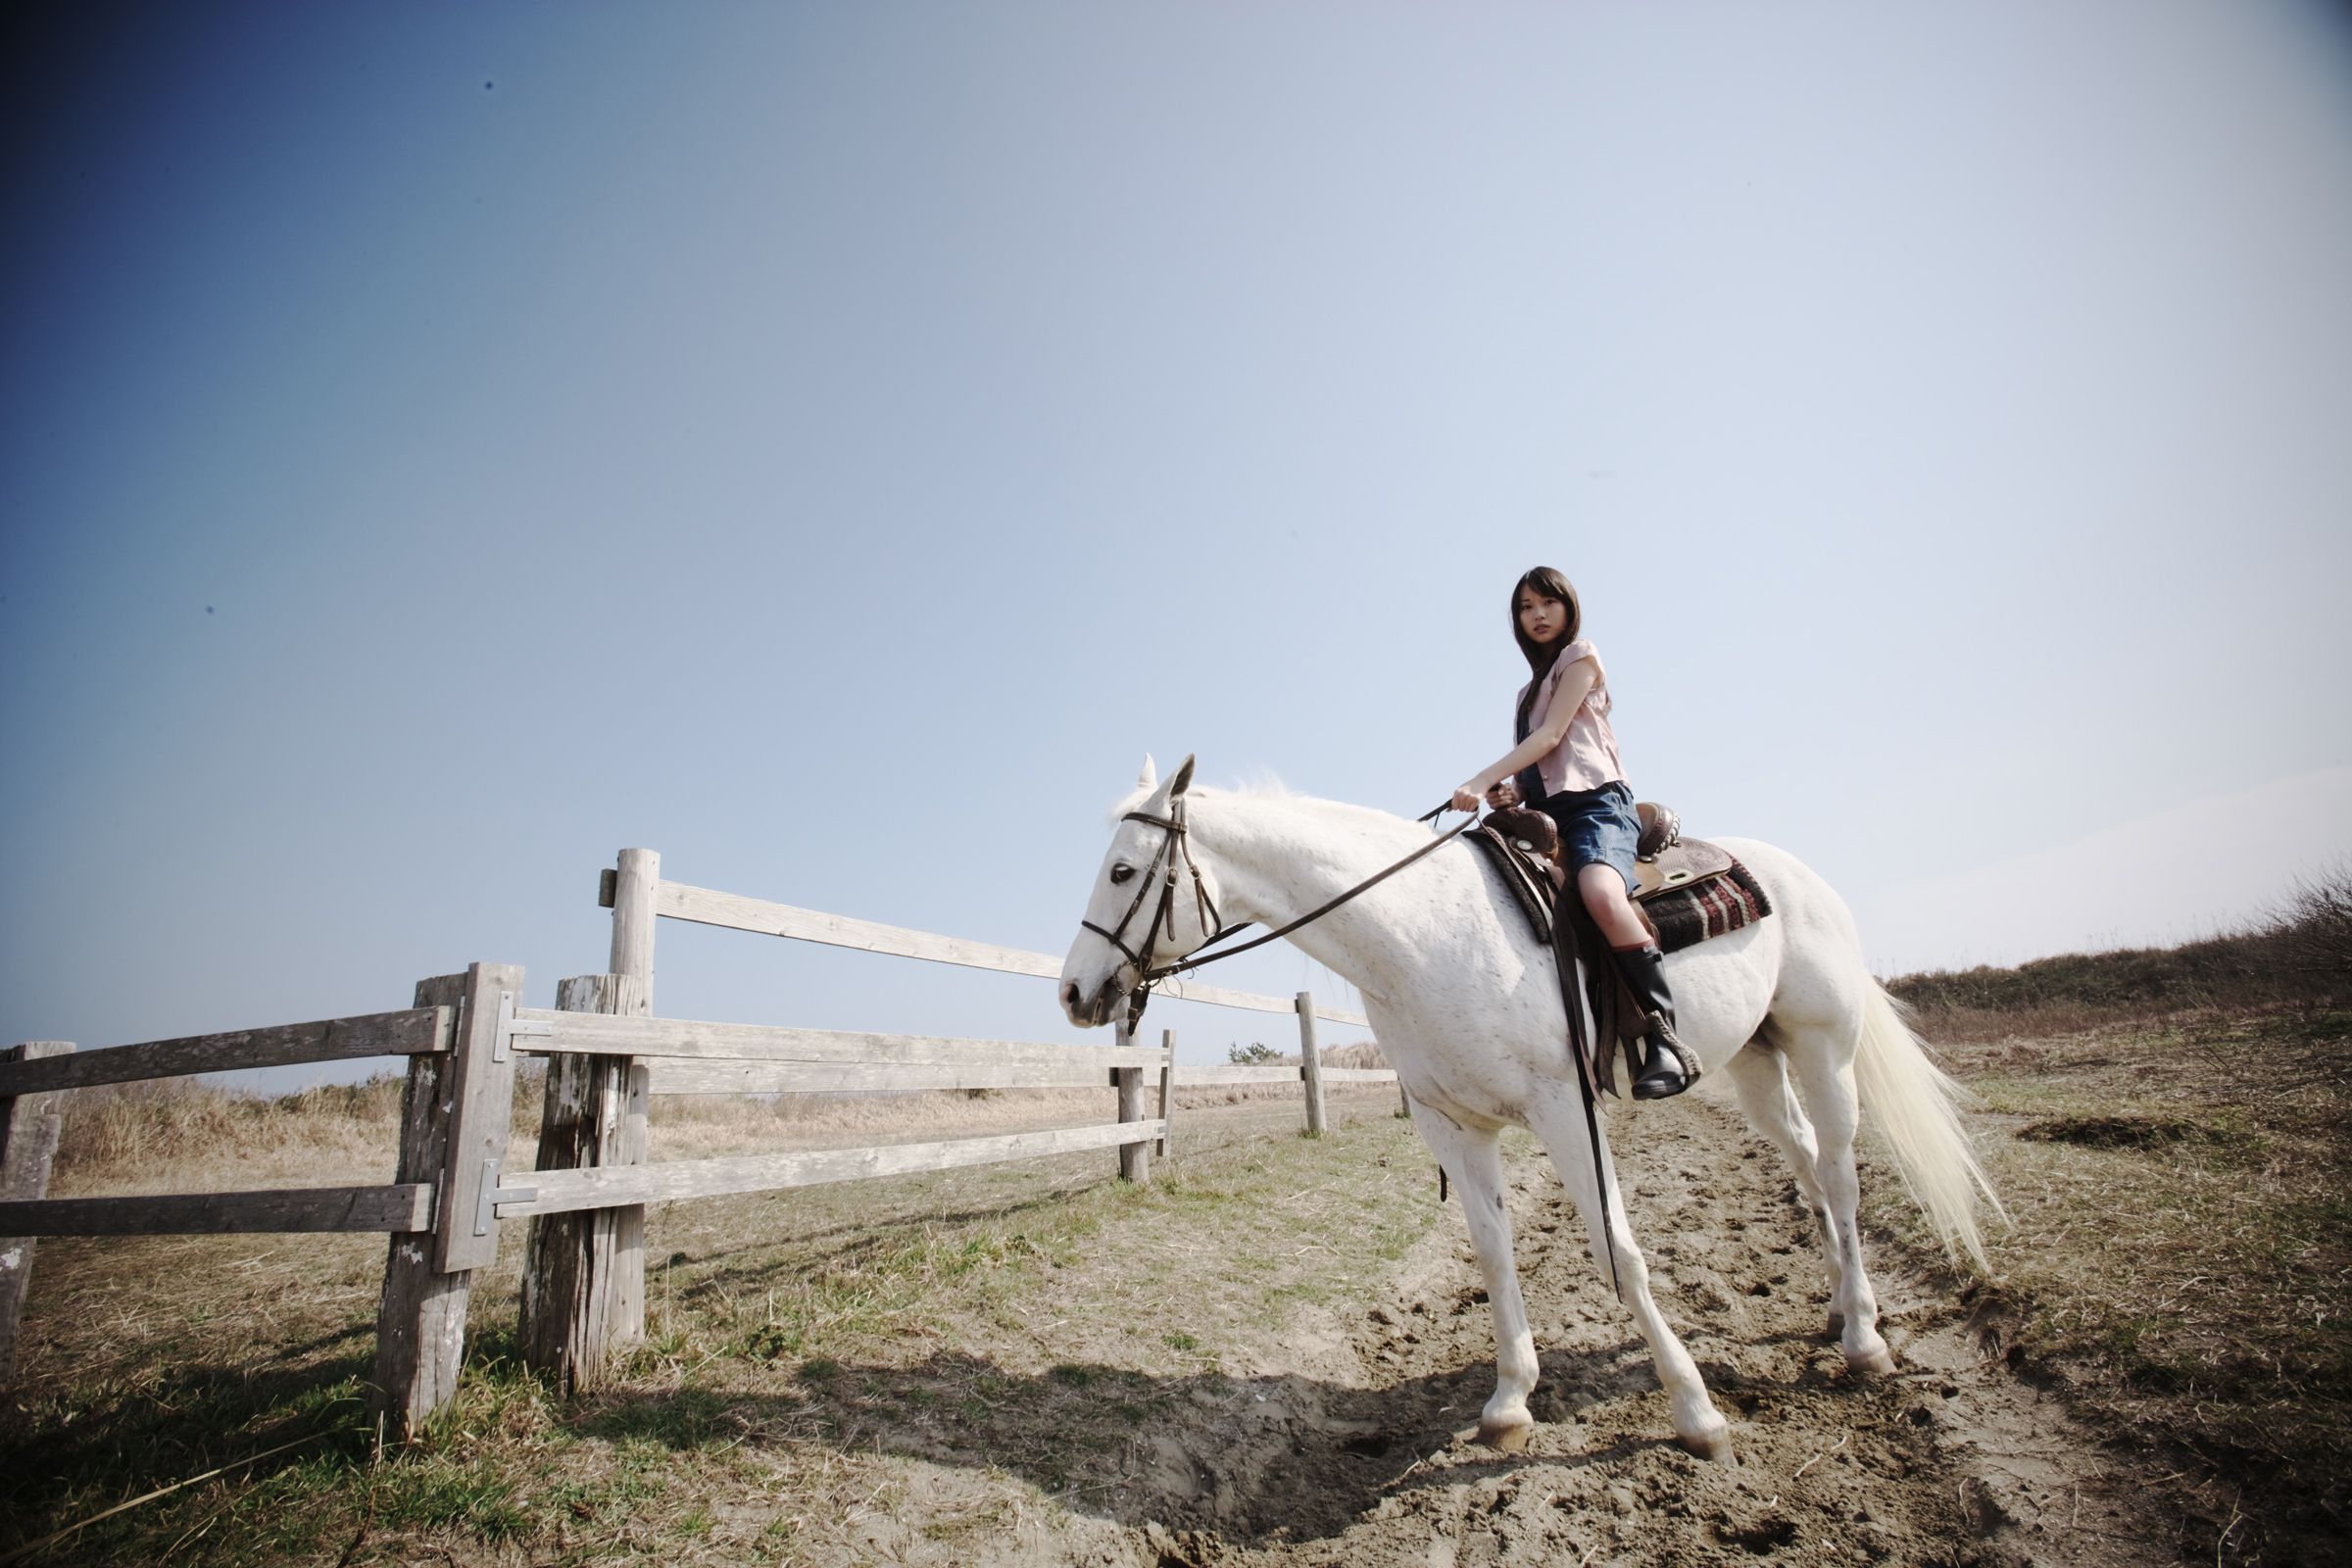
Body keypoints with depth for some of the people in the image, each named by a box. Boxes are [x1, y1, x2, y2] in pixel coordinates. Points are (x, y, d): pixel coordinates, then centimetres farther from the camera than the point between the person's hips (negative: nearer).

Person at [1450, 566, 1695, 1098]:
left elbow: (1551, 736, -7)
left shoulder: (1580, 655, 7)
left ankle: (1665, 1039, -38)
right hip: (1548, 811, 9)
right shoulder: (1532, 688, 29)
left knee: (1601, 893, -38)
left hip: (1596, 801, -9)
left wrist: (1481, 781, -17)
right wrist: (1511, 790, 0)